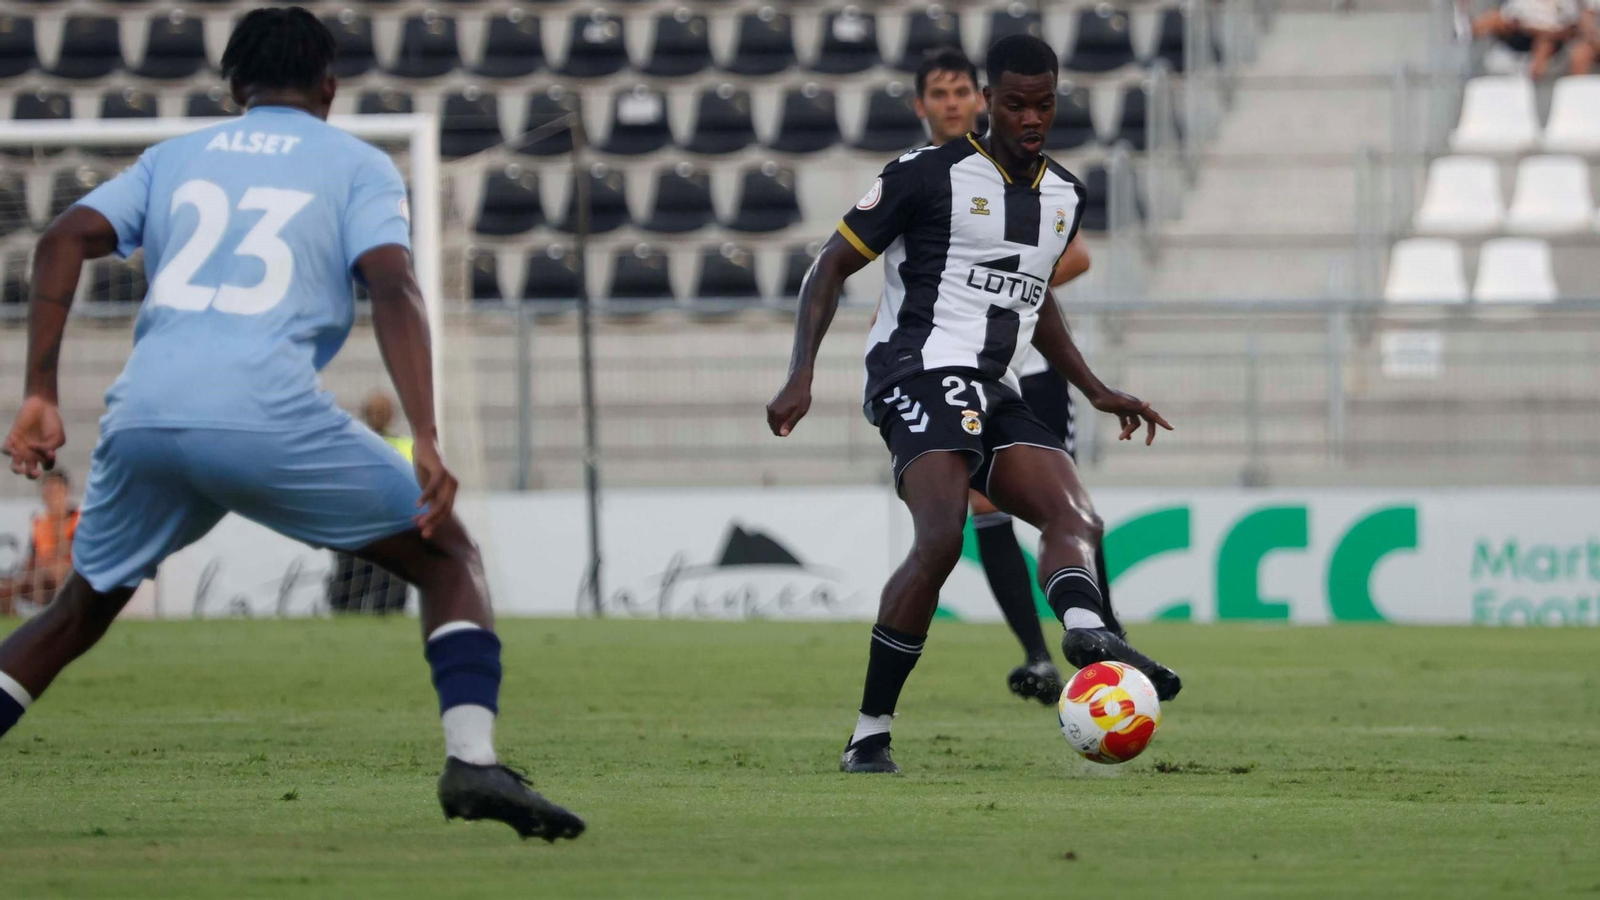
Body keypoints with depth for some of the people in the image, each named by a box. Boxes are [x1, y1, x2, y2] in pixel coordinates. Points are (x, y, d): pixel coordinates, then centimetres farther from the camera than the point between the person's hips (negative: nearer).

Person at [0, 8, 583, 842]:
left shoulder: (173, 157, 26)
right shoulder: (358, 166, 16)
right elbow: (392, 287, -2)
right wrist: (426, 443, -10)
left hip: (141, 416, 4)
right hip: (269, 413, -4)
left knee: (80, 609, 26)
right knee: (447, 556, 11)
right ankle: (471, 758, -10)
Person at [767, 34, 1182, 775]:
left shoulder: (1064, 196, 17)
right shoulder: (930, 175, -3)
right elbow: (832, 266, 0)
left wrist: (1095, 392, 28)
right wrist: (801, 375, -12)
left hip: (996, 395, 8)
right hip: (922, 372, -8)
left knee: (1075, 520, -14)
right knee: (941, 538, -25)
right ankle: (869, 735, -22)